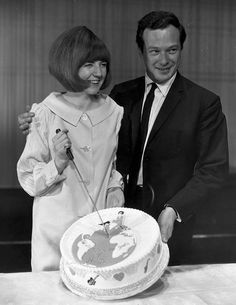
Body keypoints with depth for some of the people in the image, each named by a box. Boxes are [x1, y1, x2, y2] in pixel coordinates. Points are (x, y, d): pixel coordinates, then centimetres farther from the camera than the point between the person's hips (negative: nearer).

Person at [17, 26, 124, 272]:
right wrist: (57, 163, -22)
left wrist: (115, 213, 2)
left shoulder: (114, 112, 2)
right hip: (56, 232, -3)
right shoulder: (46, 115, -9)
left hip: (101, 228, 3)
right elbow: (28, 181, -5)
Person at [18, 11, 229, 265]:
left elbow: (213, 168, -8)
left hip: (170, 224, -3)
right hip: (120, 210, 3)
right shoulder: (122, 94, 5)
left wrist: (173, 210, -19)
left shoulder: (205, 103, -7)